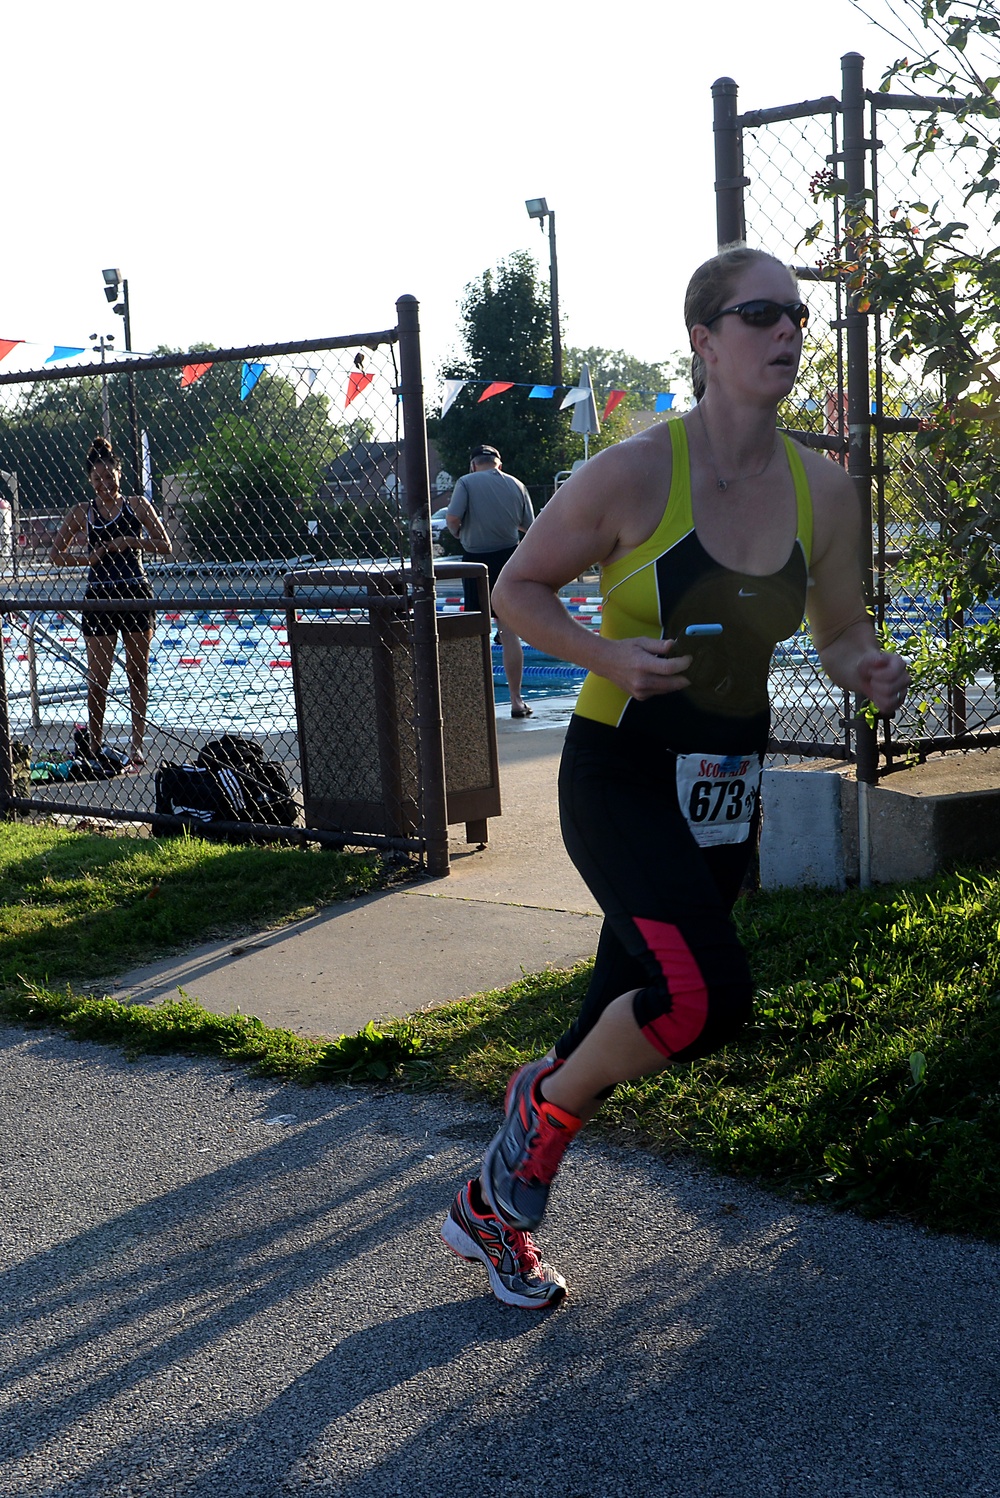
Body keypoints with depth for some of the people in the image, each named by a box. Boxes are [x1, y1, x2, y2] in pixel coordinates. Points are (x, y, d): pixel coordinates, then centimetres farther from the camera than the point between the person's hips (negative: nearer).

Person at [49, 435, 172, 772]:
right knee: (97, 677, -2)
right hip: (99, 597, 0)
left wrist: (130, 541, -13)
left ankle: (137, 747, 11)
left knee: (138, 674, 4)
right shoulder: (82, 513, 5)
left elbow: (165, 546, 0)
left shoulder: (137, 506, 4)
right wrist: (87, 559, -9)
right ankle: (94, 747, 9)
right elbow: (56, 553, 8)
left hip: (135, 595, 0)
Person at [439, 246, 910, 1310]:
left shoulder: (823, 491, -1)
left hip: (727, 791, 6)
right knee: (707, 994, -25)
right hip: (618, 775, -6)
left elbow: (840, 633, 11)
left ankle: (494, 1208, 35)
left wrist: (867, 670, -12)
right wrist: (607, 657, -20)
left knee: (628, 1015, 13)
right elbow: (518, 589, -4)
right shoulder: (633, 474, -15)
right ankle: (546, 1102, 6)